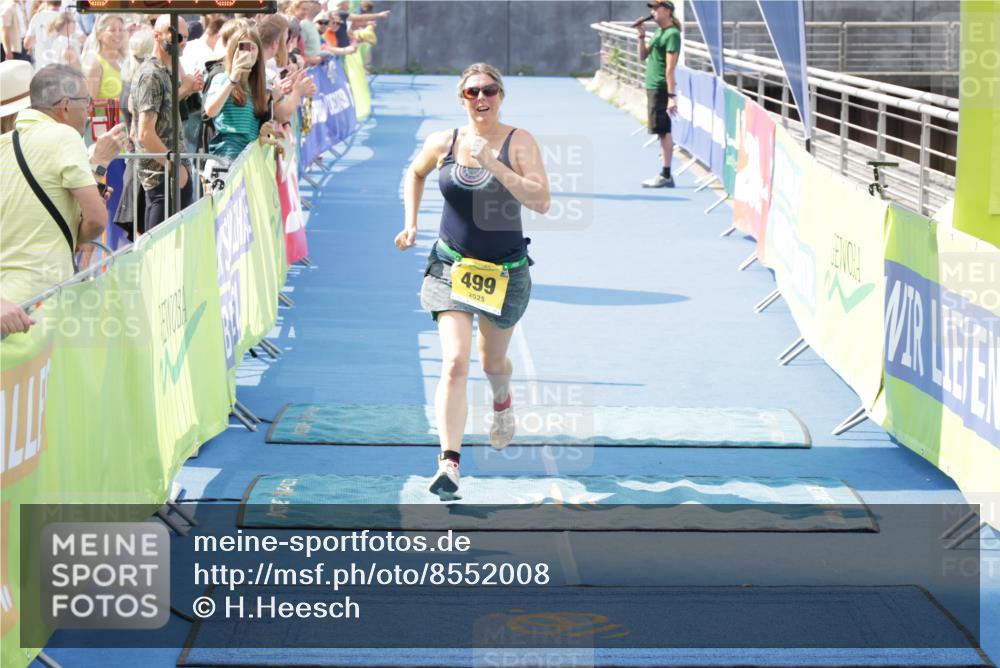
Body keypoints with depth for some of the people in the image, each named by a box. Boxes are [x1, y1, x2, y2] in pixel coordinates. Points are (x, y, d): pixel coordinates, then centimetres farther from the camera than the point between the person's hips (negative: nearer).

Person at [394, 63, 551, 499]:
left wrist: (494, 165, -29)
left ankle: (502, 401, 57)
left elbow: (542, 201, -23)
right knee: (455, 362, -18)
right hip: (452, 267, 0)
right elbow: (415, 172, 19)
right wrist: (411, 224, 9)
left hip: (505, 272, 0)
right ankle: (449, 463, -22)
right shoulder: (442, 144, -4)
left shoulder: (519, 143, -11)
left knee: (493, 362, 20)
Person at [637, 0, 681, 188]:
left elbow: (670, 68, -18)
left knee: (664, 132, -7)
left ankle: (665, 176, -6)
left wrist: (672, 96, -21)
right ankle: (665, 176, 14)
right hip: (652, 88, 9)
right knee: (663, 132, 11)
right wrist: (642, 37, 4)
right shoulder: (659, 33, 16)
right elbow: (643, 56, 19)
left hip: (661, 89, -9)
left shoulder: (672, 34, -12)